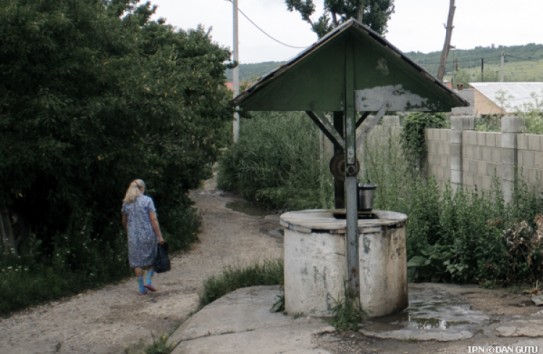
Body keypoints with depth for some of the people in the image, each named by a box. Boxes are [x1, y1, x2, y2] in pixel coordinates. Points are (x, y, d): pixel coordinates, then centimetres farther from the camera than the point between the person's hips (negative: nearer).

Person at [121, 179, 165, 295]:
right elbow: (154, 219, -12)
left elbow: (124, 221, 13)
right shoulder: (147, 200, -7)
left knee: (137, 261, 8)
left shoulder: (126, 203, 5)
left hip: (133, 236, 3)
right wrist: (159, 236, -10)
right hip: (148, 234, -3)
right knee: (152, 258, 15)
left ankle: (141, 288, 8)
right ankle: (148, 281, 1)